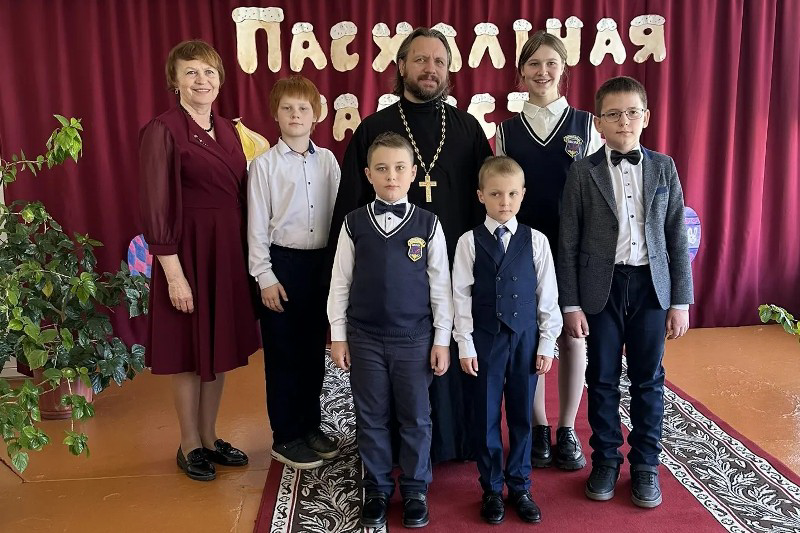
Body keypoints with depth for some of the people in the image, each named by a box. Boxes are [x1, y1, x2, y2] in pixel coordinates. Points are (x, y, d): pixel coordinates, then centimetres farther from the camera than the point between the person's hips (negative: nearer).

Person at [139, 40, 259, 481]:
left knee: (220, 348, 14)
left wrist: (248, 255, 9)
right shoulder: (163, 131, -10)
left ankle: (210, 438, 30)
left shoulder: (226, 130, 10)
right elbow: (156, 209, -14)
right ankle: (190, 446, 24)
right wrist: (174, 274, -16)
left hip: (229, 251, 7)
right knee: (190, 352, 6)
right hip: (188, 253, -7)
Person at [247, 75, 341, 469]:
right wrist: (265, 277, -9)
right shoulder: (264, 164, -3)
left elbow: (338, 213, 6)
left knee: (314, 349, 13)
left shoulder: (327, 160, 5)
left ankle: (310, 426, 30)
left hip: (322, 263, 3)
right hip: (282, 263, -3)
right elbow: (257, 226, -4)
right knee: (282, 353, 5)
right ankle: (285, 437, 19)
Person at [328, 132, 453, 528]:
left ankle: (415, 491, 27)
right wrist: (338, 336, 1)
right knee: (371, 418, 11)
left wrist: (441, 340, -1)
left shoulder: (428, 223, -3)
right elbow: (340, 282, 3)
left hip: (415, 337, -1)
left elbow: (440, 285, 0)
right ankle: (377, 490, 28)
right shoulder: (354, 223, -1)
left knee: (416, 418, 9)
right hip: (364, 337, 1)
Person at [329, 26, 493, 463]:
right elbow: (350, 204, 4)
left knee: (453, 358, 9)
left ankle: (455, 441, 28)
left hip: (455, 268, 1)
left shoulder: (467, 128, 7)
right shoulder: (373, 129, 3)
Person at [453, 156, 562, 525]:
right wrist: (465, 345, -5)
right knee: (487, 416, 9)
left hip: (526, 338, 1)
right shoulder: (469, 242, -4)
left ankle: (519, 486, 28)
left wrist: (547, 344, 1)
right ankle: (492, 489, 26)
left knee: (522, 416, 11)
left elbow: (548, 296, 2)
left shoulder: (536, 241, -1)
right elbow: (461, 297, -3)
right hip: (485, 339, -1)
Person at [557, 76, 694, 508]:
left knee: (648, 379, 10)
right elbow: (568, 244, -3)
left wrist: (681, 301, 1)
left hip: (651, 285, 2)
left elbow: (677, 238, 4)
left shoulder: (663, 167, 4)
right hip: (602, 287, -1)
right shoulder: (583, 172, -2)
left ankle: (645, 464, 25)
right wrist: (570, 303, -6)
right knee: (603, 378, 9)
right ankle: (605, 460, 25)